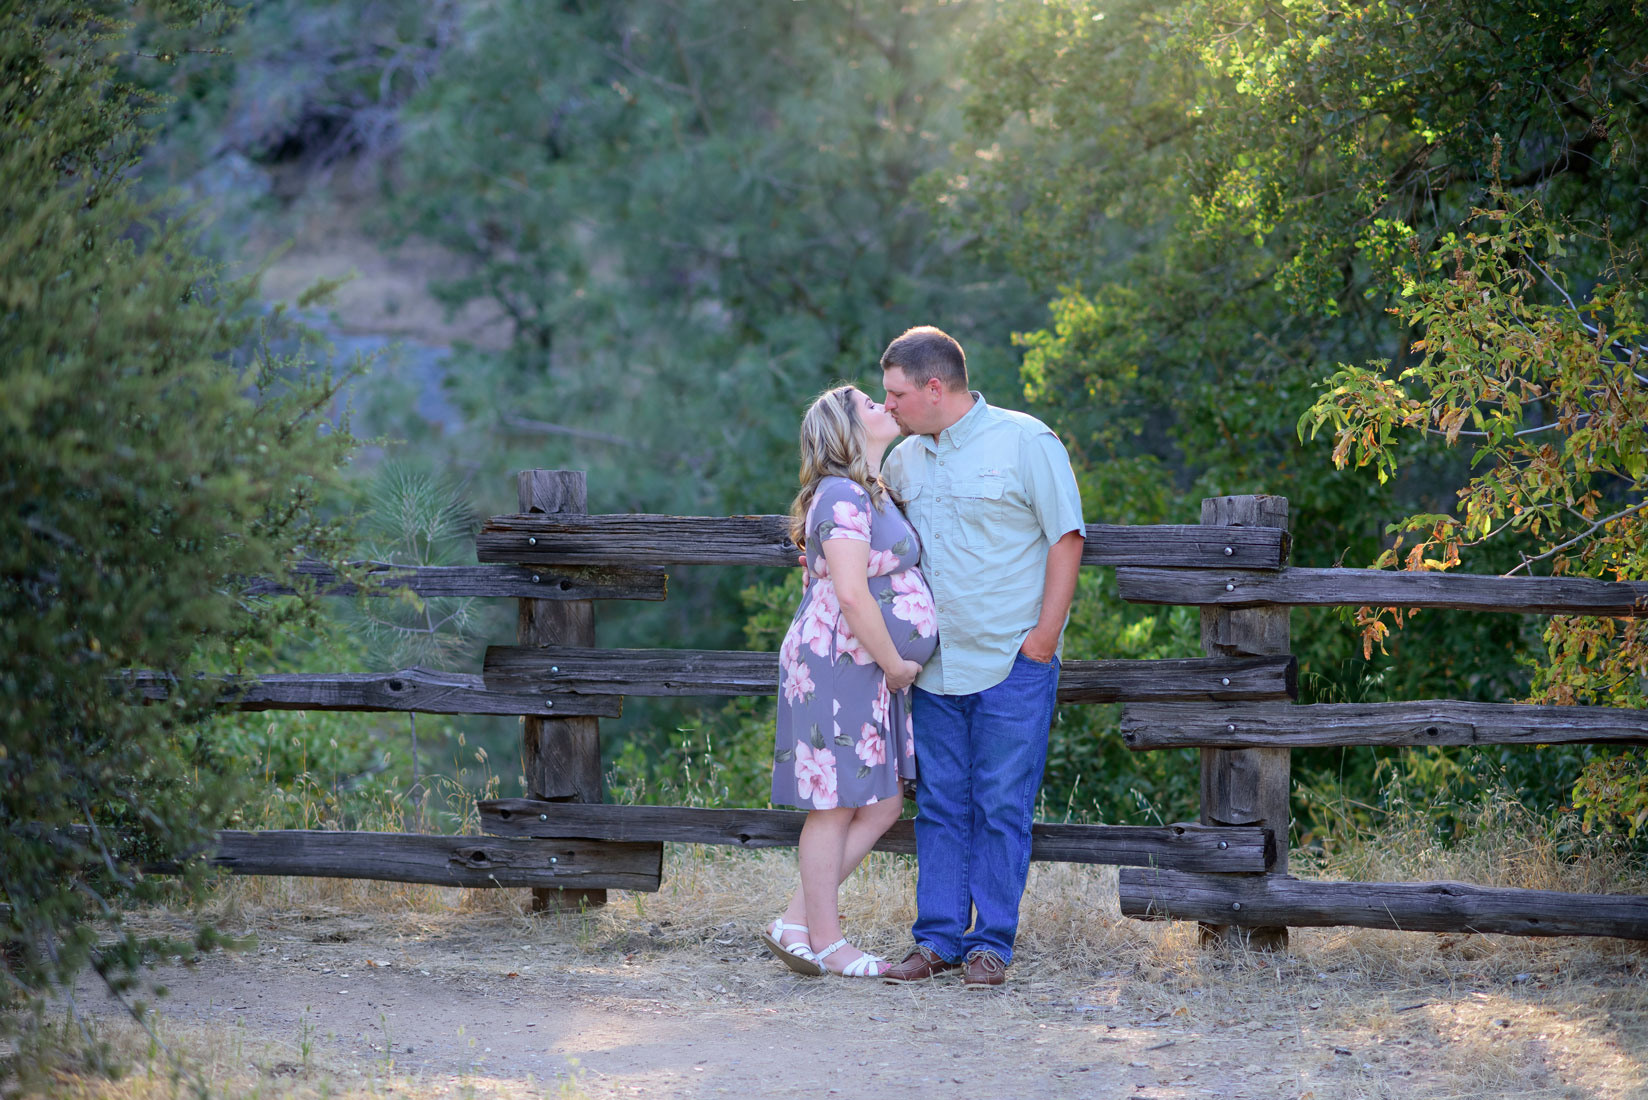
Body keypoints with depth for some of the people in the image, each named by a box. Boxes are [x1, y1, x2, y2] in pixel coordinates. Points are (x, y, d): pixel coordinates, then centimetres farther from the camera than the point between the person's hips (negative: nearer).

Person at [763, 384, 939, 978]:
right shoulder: (842, 496, -15)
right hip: (838, 665, -10)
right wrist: (894, 662, -14)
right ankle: (824, 940, 6)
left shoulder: (872, 495, 17)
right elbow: (851, 595, -23)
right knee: (835, 805, -2)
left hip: (873, 671, 10)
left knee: (883, 805, 9)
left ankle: (795, 923, 13)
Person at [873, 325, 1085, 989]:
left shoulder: (1025, 442, -5)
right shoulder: (904, 461, 12)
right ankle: (939, 940, 11)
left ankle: (991, 945, 3)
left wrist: (1045, 634, -12)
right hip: (937, 664, 5)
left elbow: (1067, 537, -6)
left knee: (1002, 807, -3)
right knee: (940, 806, 6)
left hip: (1012, 663, -5)